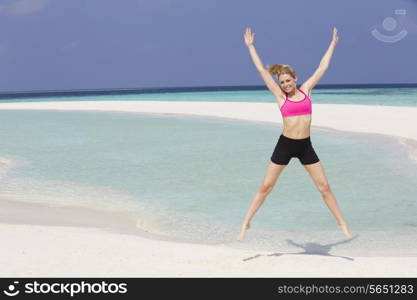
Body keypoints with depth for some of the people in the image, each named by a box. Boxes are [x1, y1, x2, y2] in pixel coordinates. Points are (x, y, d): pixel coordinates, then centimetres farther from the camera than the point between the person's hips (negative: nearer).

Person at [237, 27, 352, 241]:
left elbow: (322, 67, 14)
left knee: (324, 186, 4)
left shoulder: (306, 89, 6)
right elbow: (261, 69, 2)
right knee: (265, 186, 2)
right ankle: (246, 224, 10)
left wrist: (333, 43, 19)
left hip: (305, 146, 2)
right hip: (285, 145, -2)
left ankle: (342, 224, 15)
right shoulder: (280, 96, 1)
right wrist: (250, 46, 6)